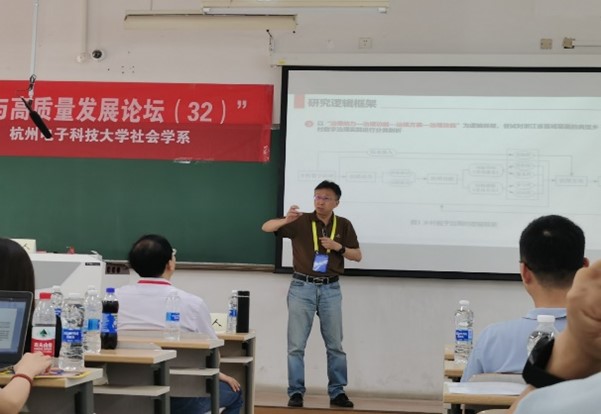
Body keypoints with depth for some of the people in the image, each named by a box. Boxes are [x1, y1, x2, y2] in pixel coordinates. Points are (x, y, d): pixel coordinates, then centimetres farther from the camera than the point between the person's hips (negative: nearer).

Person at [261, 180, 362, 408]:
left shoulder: (344, 225, 3)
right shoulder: (301, 221, -4)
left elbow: (357, 256, 6)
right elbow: (266, 227, -10)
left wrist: (338, 247, -12)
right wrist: (286, 220, -30)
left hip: (330, 289, 2)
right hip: (302, 287, -2)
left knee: (335, 345, 7)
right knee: (296, 345, 0)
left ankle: (337, 392, 17)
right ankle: (296, 392, 9)